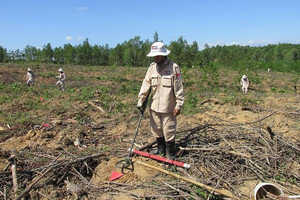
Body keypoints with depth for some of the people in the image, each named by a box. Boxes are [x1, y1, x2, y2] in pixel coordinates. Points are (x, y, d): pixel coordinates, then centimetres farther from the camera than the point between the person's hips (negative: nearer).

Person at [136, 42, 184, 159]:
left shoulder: (173, 67, -9)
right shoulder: (152, 67, 6)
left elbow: (179, 89, -9)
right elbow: (146, 85, 5)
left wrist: (178, 105, -12)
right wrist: (140, 101, 1)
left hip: (168, 107, -5)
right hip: (154, 106, 5)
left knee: (169, 131, 4)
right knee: (156, 130, 16)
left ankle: (170, 154, 22)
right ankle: (161, 149, 35)